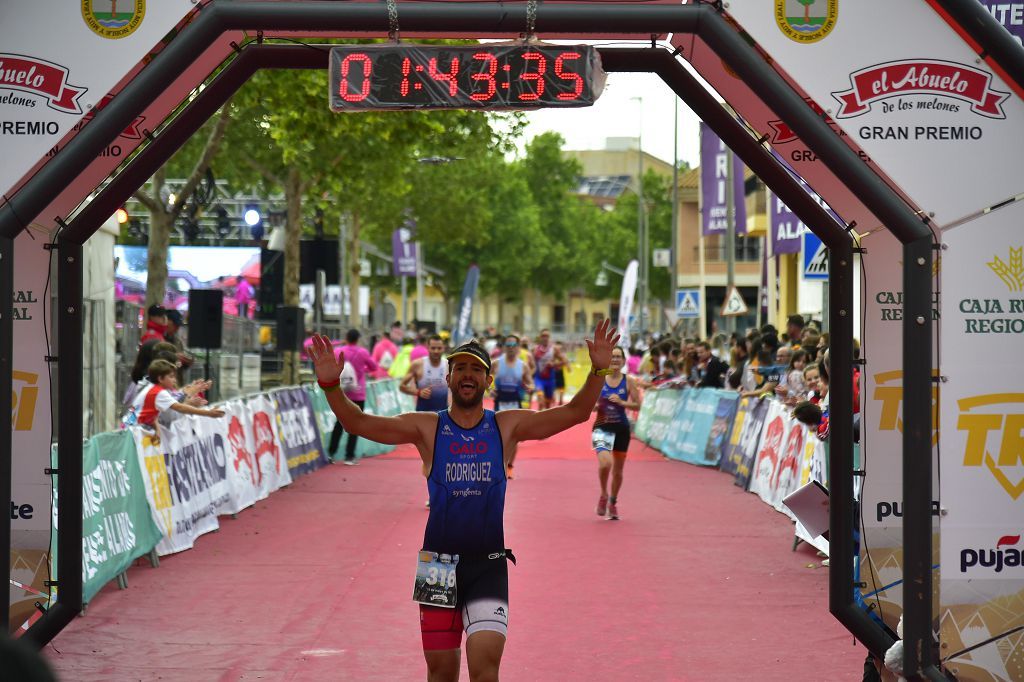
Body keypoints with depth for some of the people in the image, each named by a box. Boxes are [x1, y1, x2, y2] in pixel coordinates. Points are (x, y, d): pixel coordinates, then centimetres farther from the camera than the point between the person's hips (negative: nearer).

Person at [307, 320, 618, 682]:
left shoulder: (506, 426, 3)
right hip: (439, 565, 1)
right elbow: (360, 423, -8)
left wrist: (598, 372, -17)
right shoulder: (426, 428, 1)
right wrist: (330, 386, -24)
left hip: (489, 567, -1)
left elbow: (574, 413, -2)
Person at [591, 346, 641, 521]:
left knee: (618, 469, 12)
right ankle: (603, 495, 3)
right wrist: (596, 405, -16)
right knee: (605, 464, -23)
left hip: (621, 428, 2)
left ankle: (613, 502, 34)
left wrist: (621, 402, -16)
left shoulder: (628, 381, -2)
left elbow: (637, 405, -1)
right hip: (602, 427, -2)